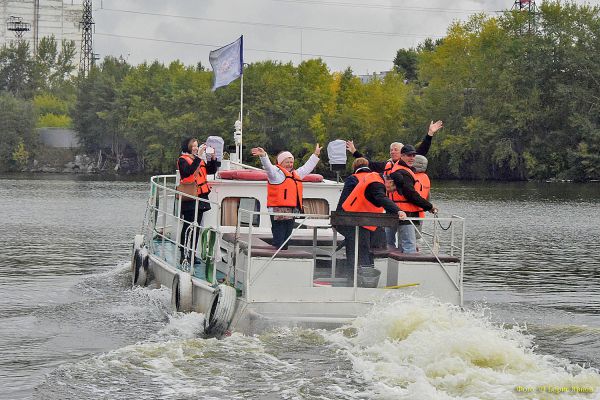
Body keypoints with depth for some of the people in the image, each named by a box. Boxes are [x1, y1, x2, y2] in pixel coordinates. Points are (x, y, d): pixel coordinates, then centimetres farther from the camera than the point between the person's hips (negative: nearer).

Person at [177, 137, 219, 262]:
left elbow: (212, 170, 15)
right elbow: (188, 171, -25)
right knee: (187, 227, -7)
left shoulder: (199, 160, 18)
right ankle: (183, 254, -4)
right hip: (189, 199, -7)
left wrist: (213, 158, 0)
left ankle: (192, 254, 13)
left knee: (196, 228, 8)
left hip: (200, 197, 7)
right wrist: (198, 156, -29)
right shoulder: (182, 160, -5)